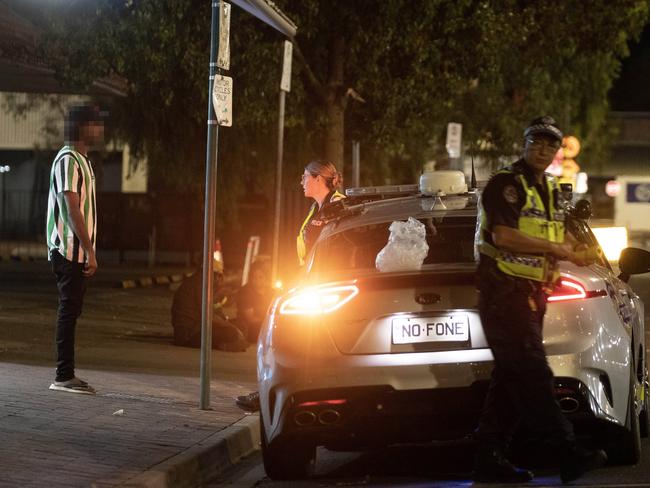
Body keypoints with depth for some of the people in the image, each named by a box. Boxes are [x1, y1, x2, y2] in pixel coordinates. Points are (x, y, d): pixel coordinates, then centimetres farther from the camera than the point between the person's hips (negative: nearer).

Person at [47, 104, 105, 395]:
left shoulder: (81, 160, 18)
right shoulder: (68, 160, -14)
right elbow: (72, 210, -20)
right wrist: (89, 251, -21)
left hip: (77, 253, 10)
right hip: (70, 250, -10)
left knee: (71, 311, 10)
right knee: (69, 311, -8)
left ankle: (66, 375, 13)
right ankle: (64, 376, -7)